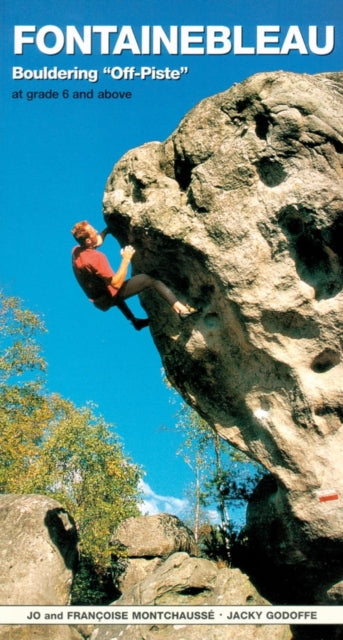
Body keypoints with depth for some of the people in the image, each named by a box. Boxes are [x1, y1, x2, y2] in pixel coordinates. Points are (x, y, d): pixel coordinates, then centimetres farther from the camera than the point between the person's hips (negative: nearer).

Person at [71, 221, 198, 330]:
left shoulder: (76, 251, -3)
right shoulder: (96, 257, -29)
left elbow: (97, 242, 21)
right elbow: (116, 283, -29)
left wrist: (106, 230, 32)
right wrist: (126, 259, -25)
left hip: (98, 301, 9)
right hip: (109, 299, -9)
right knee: (149, 279, -12)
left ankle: (134, 320, 50)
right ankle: (180, 308, -24)